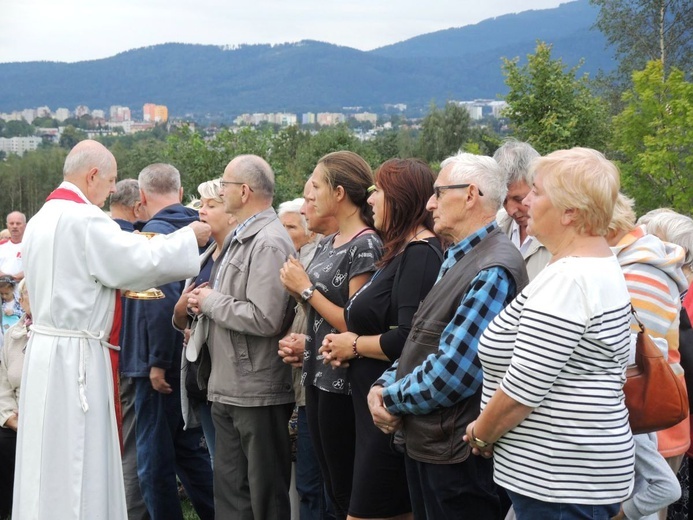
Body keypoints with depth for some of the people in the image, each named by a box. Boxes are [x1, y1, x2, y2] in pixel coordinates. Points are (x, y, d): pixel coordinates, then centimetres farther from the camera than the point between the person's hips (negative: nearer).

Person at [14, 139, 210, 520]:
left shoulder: (41, 219, 13)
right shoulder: (84, 218, -16)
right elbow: (142, 260, -15)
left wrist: (118, 284, 20)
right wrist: (189, 236, -2)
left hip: (45, 347, 9)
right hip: (75, 355, -9)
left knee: (49, 457, 14)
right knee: (76, 462, -2)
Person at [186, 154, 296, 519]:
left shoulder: (269, 243, -16)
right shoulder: (239, 238, 14)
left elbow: (265, 319, -25)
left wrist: (211, 302, -13)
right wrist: (203, 302, 2)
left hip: (257, 392, -10)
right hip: (228, 389, 10)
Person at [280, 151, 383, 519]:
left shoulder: (366, 246, -15)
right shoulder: (327, 244, 11)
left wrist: (307, 289, -13)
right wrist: (297, 290, -2)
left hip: (344, 383, -9)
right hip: (318, 377, 9)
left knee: (347, 489, 2)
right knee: (333, 488, 16)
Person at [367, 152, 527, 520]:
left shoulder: (493, 271, -21)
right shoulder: (457, 260, 13)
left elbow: (451, 372, -25)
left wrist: (392, 398, -10)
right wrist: (382, 386, 0)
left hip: (456, 457, -9)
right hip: (423, 444, 9)